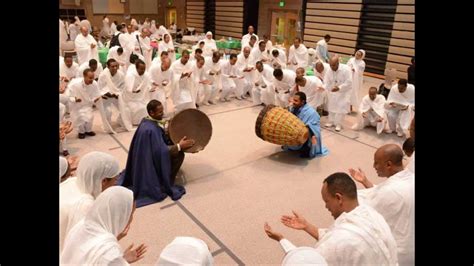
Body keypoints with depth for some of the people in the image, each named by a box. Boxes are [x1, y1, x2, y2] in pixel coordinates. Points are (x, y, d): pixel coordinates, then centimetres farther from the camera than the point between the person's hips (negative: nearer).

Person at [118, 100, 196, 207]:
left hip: (144, 159, 10)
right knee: (179, 154, -10)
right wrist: (179, 146, -24)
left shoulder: (146, 121, -2)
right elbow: (162, 152, -32)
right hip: (150, 161, -10)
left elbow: (159, 139, 12)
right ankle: (166, 184, 0)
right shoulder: (151, 129, -32)